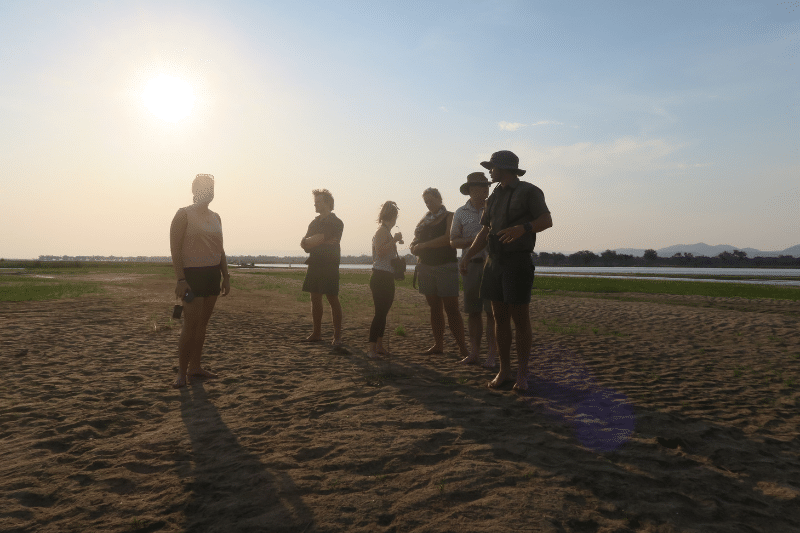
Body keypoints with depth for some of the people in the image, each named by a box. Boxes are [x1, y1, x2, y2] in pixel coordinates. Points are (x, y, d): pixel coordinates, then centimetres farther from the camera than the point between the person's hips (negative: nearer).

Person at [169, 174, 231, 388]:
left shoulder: (215, 217, 14)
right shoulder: (184, 214, -5)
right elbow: (175, 248, -12)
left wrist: (225, 276, 14)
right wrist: (180, 279, -19)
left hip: (213, 274, 7)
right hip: (192, 274, -7)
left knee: (203, 322, 9)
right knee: (191, 323, -10)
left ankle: (195, 366, 18)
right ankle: (182, 372, -1)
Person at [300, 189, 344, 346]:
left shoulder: (336, 223, -4)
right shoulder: (315, 223, 18)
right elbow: (304, 244, 9)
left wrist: (310, 242, 0)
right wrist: (320, 242, -8)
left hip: (329, 266, -7)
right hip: (314, 265, 7)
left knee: (333, 299, -5)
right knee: (315, 299, 7)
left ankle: (337, 335, 2)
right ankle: (317, 333, 16)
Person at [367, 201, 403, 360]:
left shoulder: (386, 231, 17)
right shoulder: (382, 231, -11)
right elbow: (380, 252, -23)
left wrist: (395, 241, 27)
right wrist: (394, 240, -19)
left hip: (386, 278, 10)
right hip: (381, 277, -10)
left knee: (383, 312, 13)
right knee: (380, 313, -10)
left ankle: (379, 346, 21)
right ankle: (372, 349, -7)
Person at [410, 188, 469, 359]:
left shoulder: (450, 217, 0)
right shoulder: (425, 220, 18)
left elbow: (448, 239, -15)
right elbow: (416, 240, 21)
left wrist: (424, 245, -12)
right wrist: (414, 246, -3)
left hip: (446, 266, -6)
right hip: (426, 266, 6)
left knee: (451, 308, -10)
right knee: (434, 308, 7)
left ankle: (463, 348, -7)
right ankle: (438, 345, 12)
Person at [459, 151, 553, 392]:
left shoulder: (528, 191, 0)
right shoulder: (494, 197, 20)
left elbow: (547, 220, -9)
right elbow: (484, 232, 20)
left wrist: (523, 228, -28)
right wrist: (467, 256, 9)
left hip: (518, 261, -6)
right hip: (494, 262, 7)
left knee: (520, 318, -4)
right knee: (500, 317, 7)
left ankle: (522, 373, 6)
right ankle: (504, 370, 14)